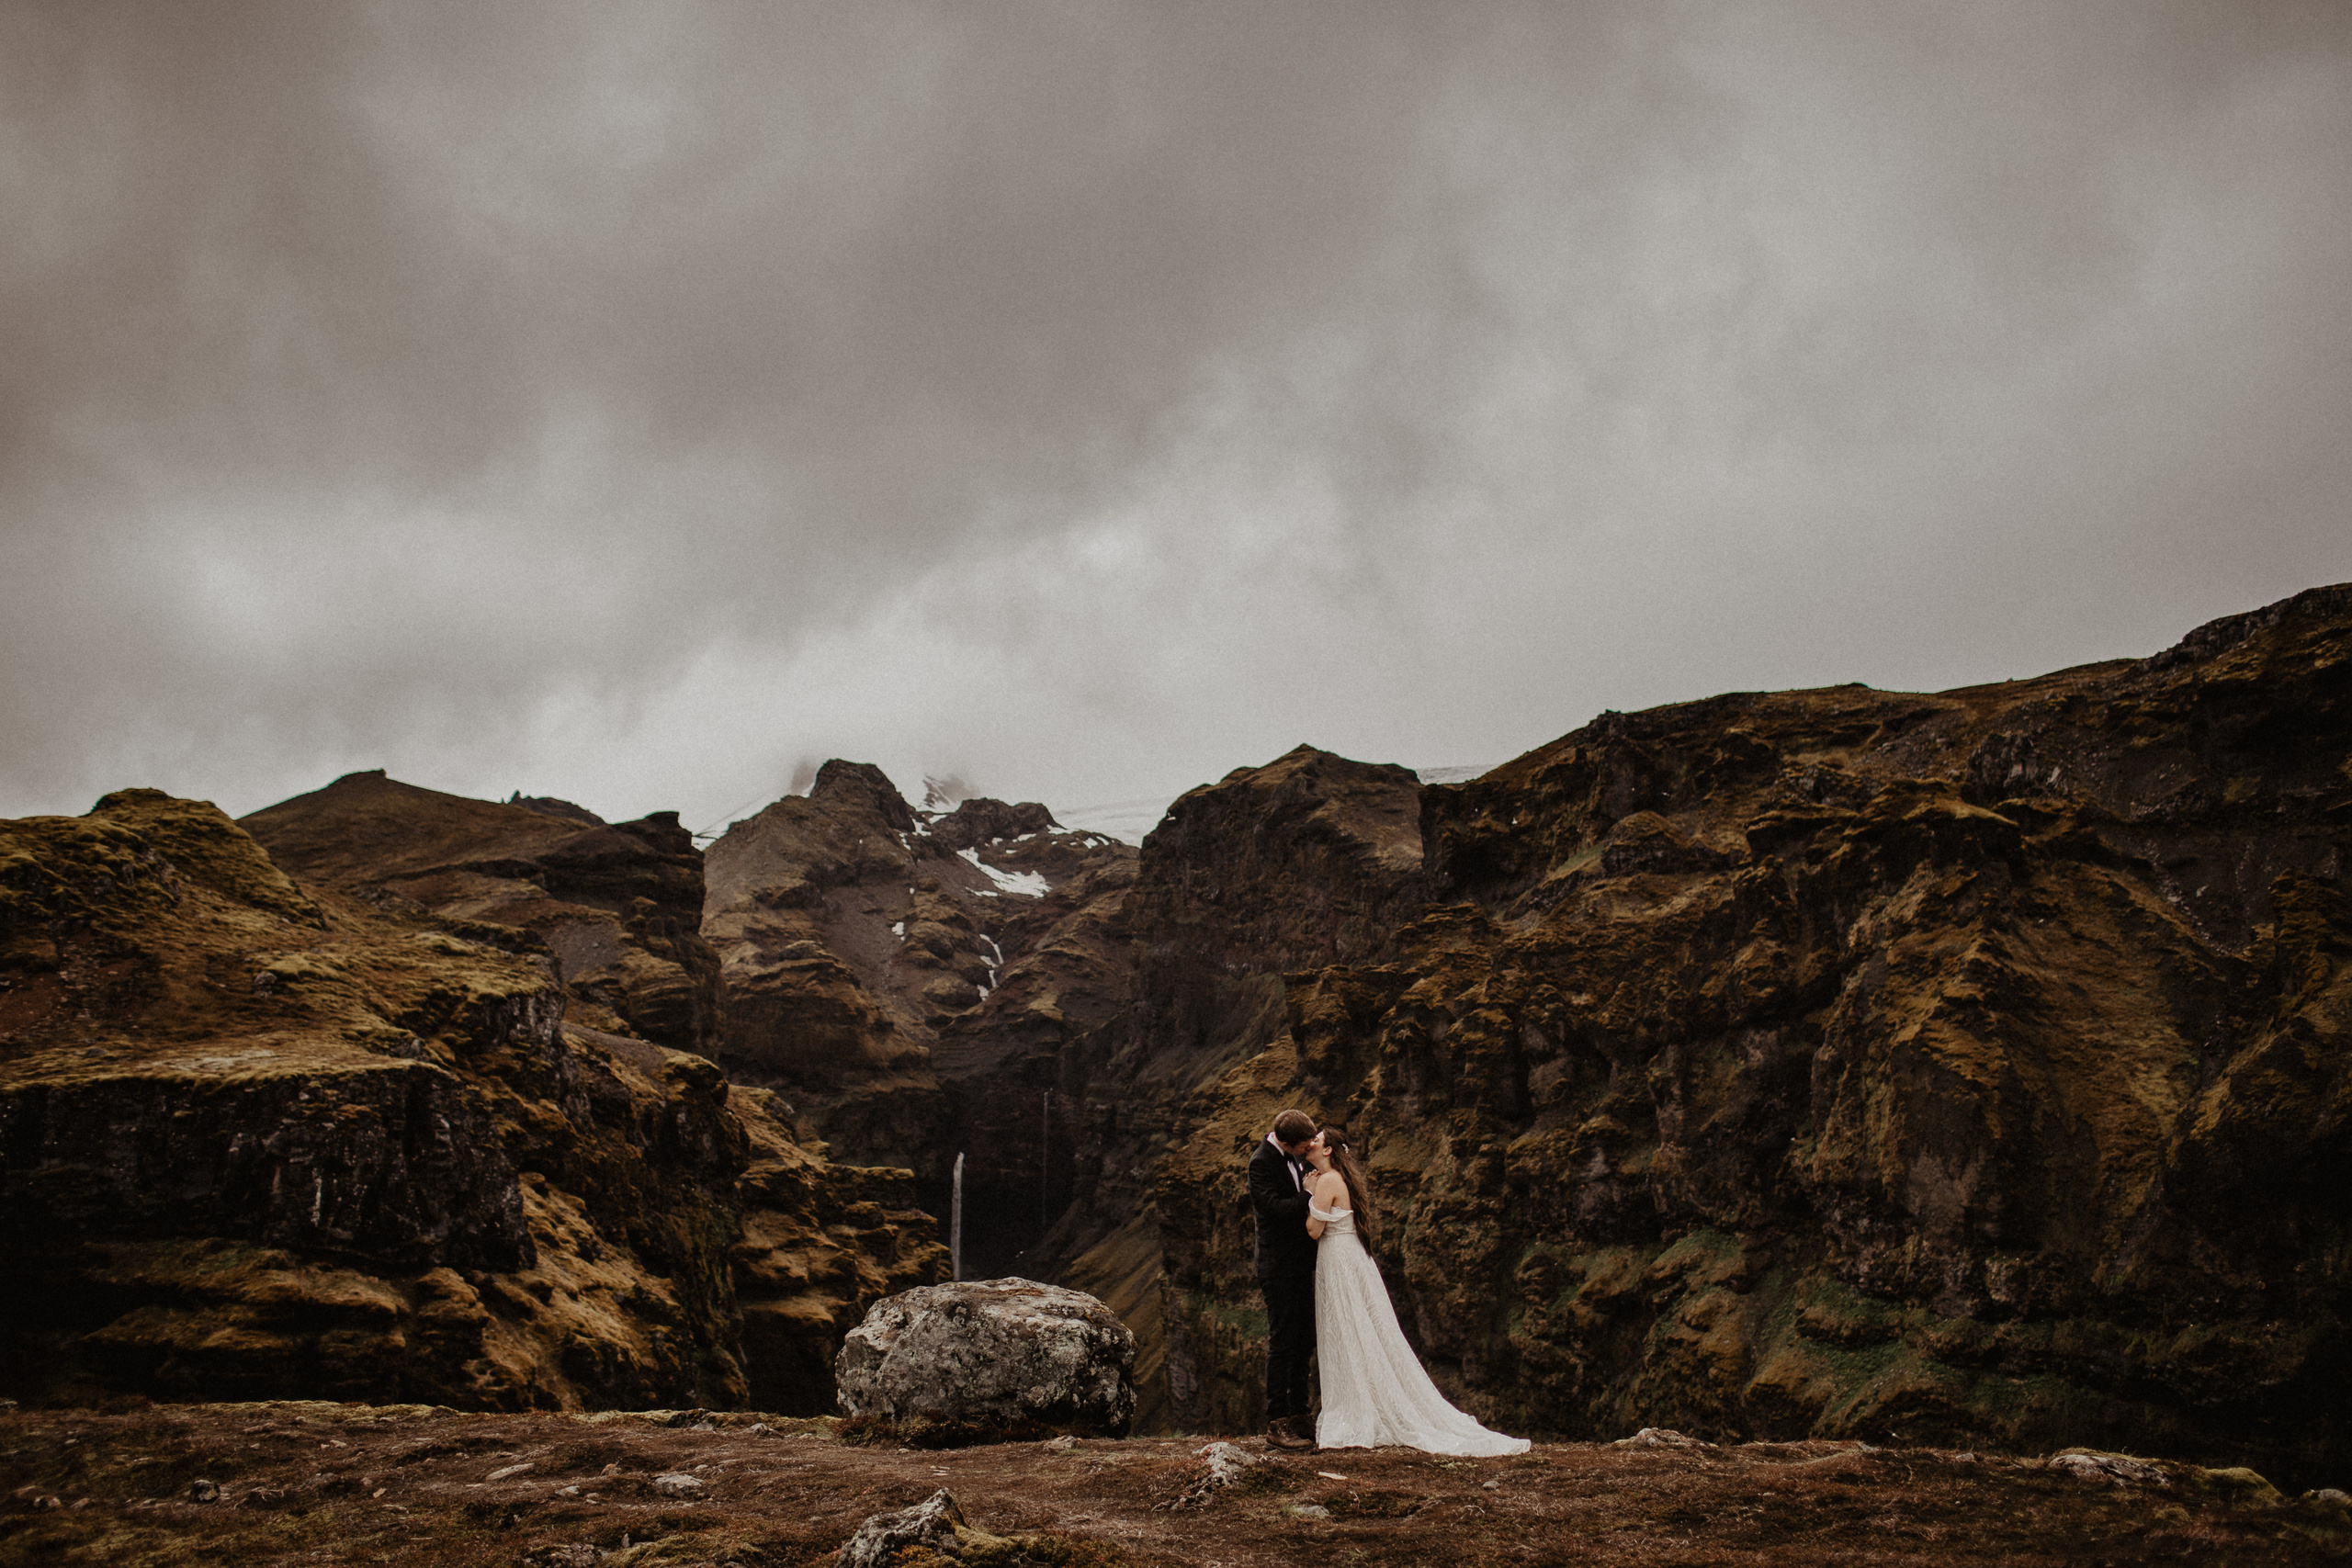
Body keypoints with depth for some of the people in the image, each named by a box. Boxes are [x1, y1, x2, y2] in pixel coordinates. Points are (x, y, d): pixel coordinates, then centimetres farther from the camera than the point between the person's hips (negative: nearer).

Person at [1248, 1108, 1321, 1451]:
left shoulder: (1297, 1157, 9)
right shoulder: (1261, 1162, -16)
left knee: (1303, 1342, 13)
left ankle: (1297, 1418, 22)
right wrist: (1311, 1193, -20)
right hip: (1279, 1265, -9)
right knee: (1282, 1343, -5)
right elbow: (1274, 1207, -25)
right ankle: (1276, 1425, 1)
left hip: (1302, 1264, 9)